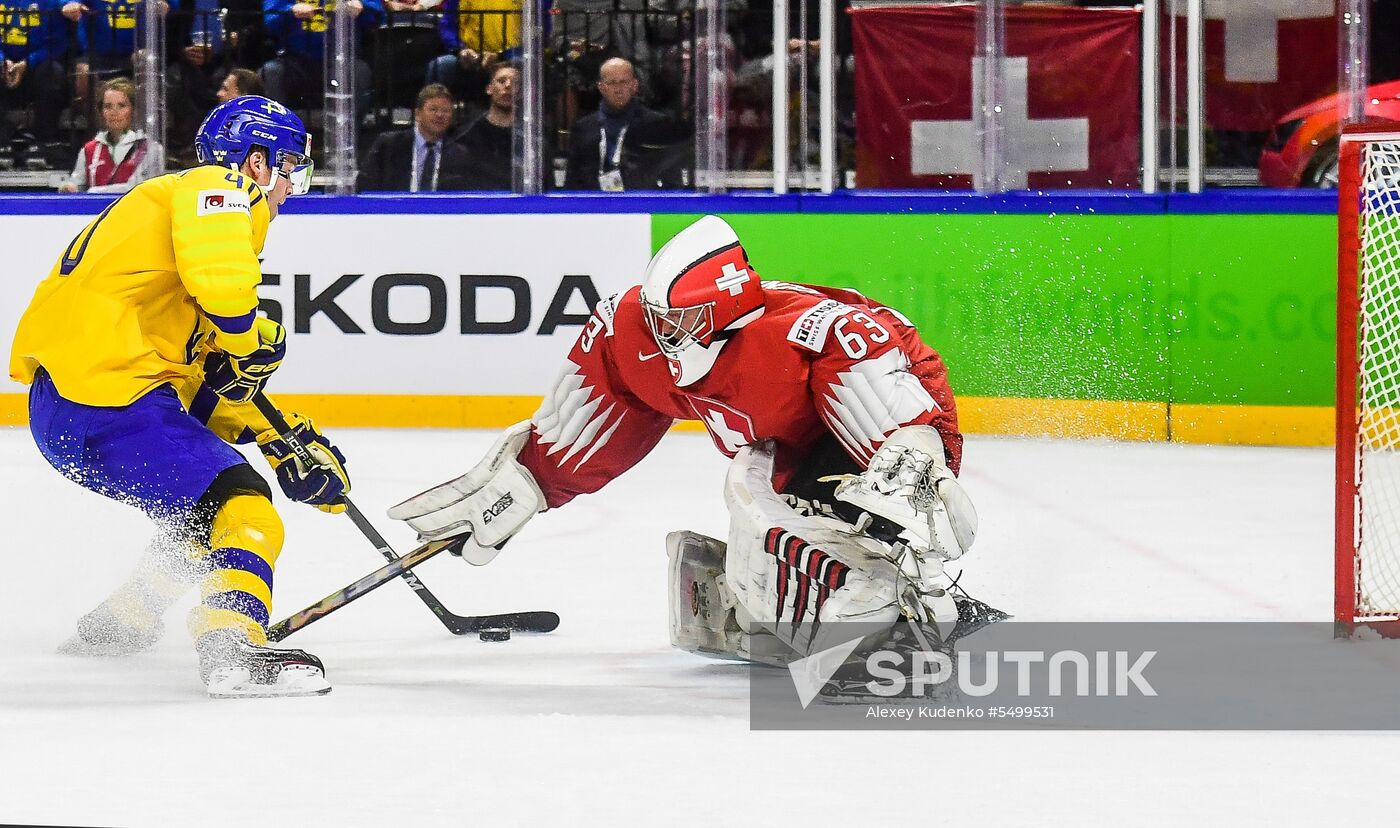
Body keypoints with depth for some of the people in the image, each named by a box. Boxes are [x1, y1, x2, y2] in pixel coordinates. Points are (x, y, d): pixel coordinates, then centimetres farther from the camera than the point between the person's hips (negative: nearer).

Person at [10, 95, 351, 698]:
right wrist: (251, 338, -6)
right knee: (241, 509, -15)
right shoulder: (218, 188, -2)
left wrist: (285, 440, 19)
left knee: (200, 509, 26)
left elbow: (211, 381, 26)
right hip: (105, 395, -10)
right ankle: (233, 648, -32)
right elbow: (221, 285, -26)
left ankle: (117, 624, 35)